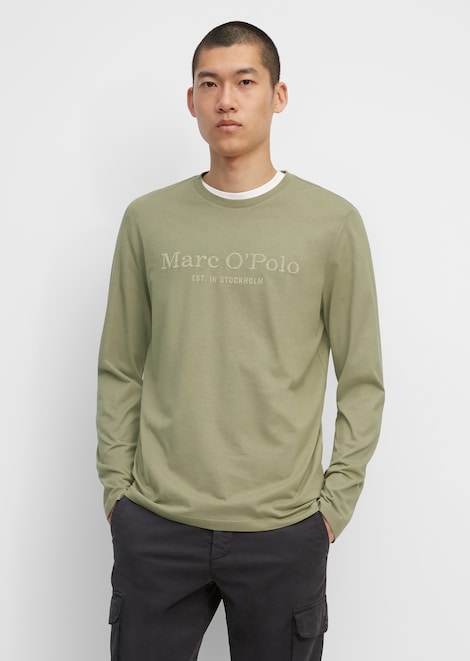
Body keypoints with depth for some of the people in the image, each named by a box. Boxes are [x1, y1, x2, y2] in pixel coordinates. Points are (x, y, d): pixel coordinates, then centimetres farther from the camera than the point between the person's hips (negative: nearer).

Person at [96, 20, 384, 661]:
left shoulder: (333, 223, -1)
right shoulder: (147, 219, 4)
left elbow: (362, 382, 2)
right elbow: (121, 372, 8)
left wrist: (334, 501, -3)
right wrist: (117, 487, 3)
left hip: (285, 532, -1)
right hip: (155, 528, 2)